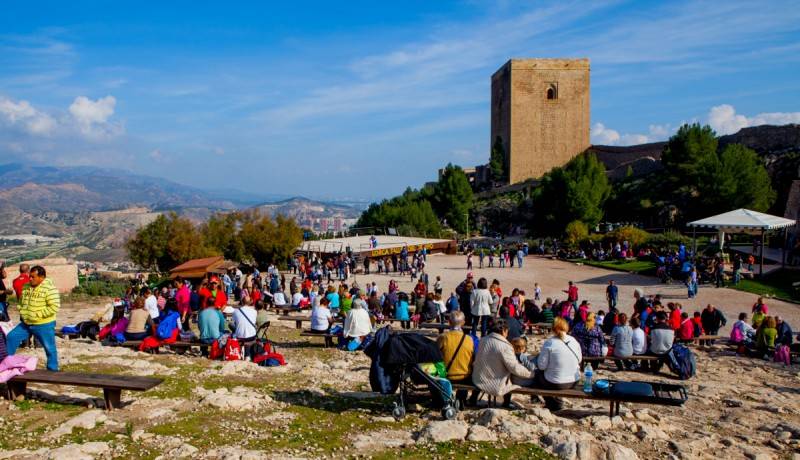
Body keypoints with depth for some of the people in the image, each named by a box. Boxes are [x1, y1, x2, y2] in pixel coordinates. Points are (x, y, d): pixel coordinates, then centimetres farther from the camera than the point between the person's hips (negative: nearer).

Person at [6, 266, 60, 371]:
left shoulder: (50, 288, -17)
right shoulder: (26, 287, 6)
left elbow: (55, 307, -23)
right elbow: (21, 302, 21)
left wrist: (37, 315, -22)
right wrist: (22, 312, 3)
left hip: (44, 325, -7)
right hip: (26, 324, 7)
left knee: (50, 349, 1)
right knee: (11, 337, 10)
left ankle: (52, 371, 12)